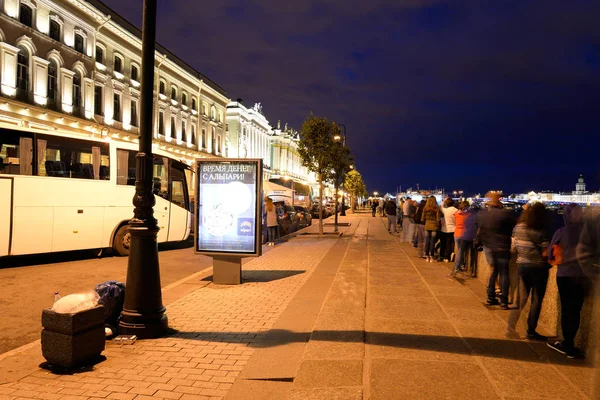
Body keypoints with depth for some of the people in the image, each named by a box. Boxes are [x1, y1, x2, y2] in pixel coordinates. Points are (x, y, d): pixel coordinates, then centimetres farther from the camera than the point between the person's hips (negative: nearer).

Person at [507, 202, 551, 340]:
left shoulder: (518, 228, 0)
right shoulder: (541, 232, -14)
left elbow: (513, 247, 5)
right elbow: (546, 253, -18)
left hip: (521, 265, 5)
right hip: (538, 267, -5)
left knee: (521, 299, 15)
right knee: (536, 301, 7)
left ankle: (511, 328, 13)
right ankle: (531, 332, 13)